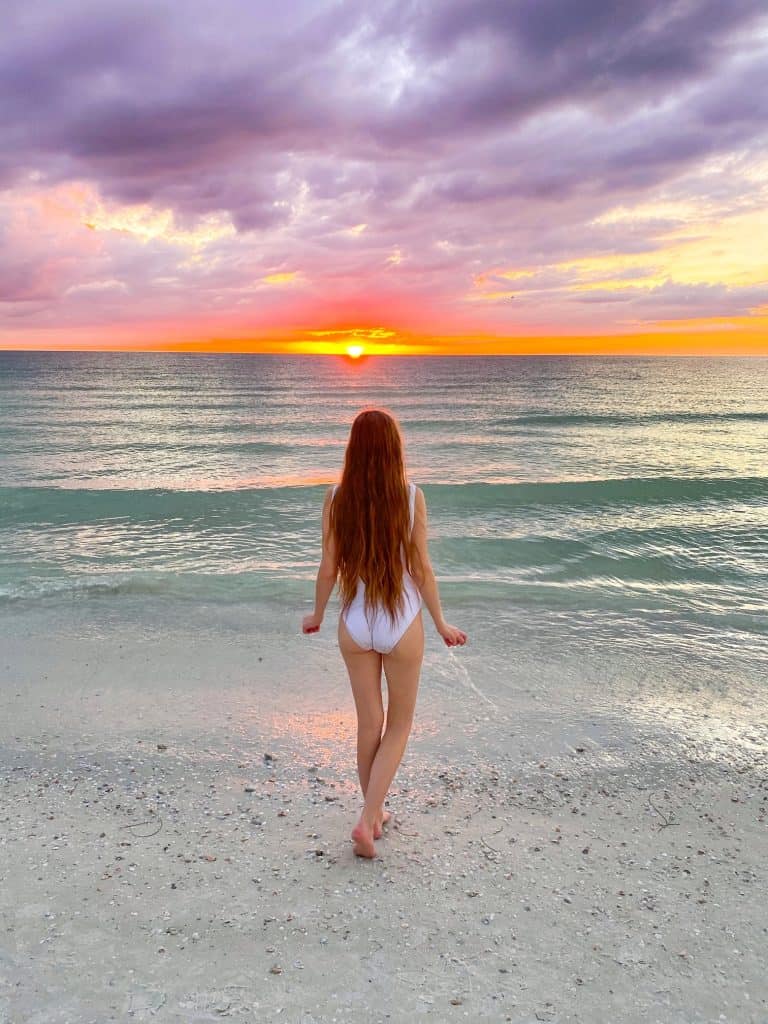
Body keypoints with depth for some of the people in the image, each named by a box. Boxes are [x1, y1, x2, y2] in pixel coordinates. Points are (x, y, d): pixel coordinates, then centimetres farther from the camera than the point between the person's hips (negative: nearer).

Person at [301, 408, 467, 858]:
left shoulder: (336, 498, -8)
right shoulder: (411, 496, -12)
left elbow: (328, 570, -4)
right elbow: (422, 569, -8)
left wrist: (318, 615, 14)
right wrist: (441, 623, 6)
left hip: (355, 626, 2)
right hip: (402, 624, -2)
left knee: (369, 725, 18)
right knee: (399, 726, 17)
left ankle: (375, 814, 34)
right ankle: (367, 819, 8)